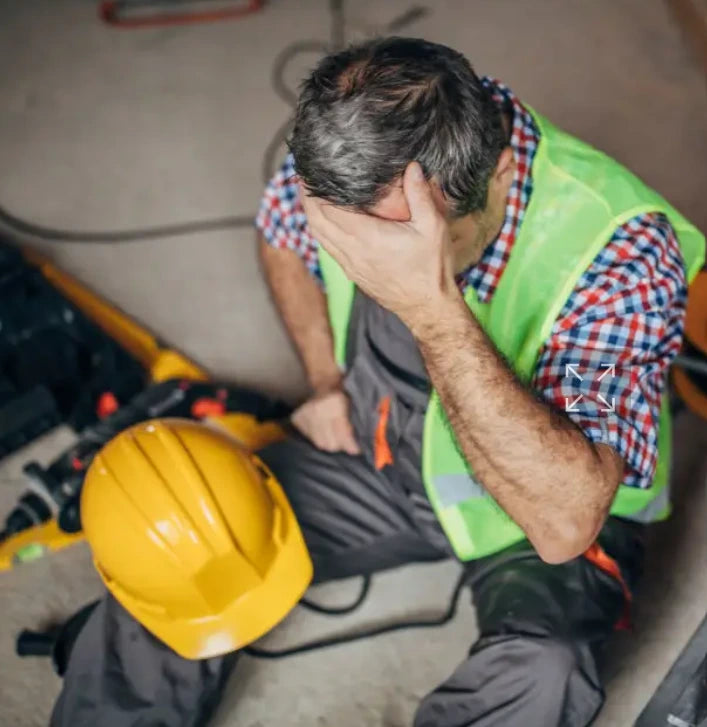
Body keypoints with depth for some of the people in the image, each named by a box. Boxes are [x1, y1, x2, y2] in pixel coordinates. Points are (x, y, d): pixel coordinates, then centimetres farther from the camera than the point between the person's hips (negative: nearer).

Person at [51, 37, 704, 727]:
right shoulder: (346, 151, -18)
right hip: (376, 450, 4)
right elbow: (280, 234, 8)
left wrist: (433, 307, -50)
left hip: (540, 516, -3)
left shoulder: (621, 248, -32)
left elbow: (565, 524, -41)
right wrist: (326, 378, -1)